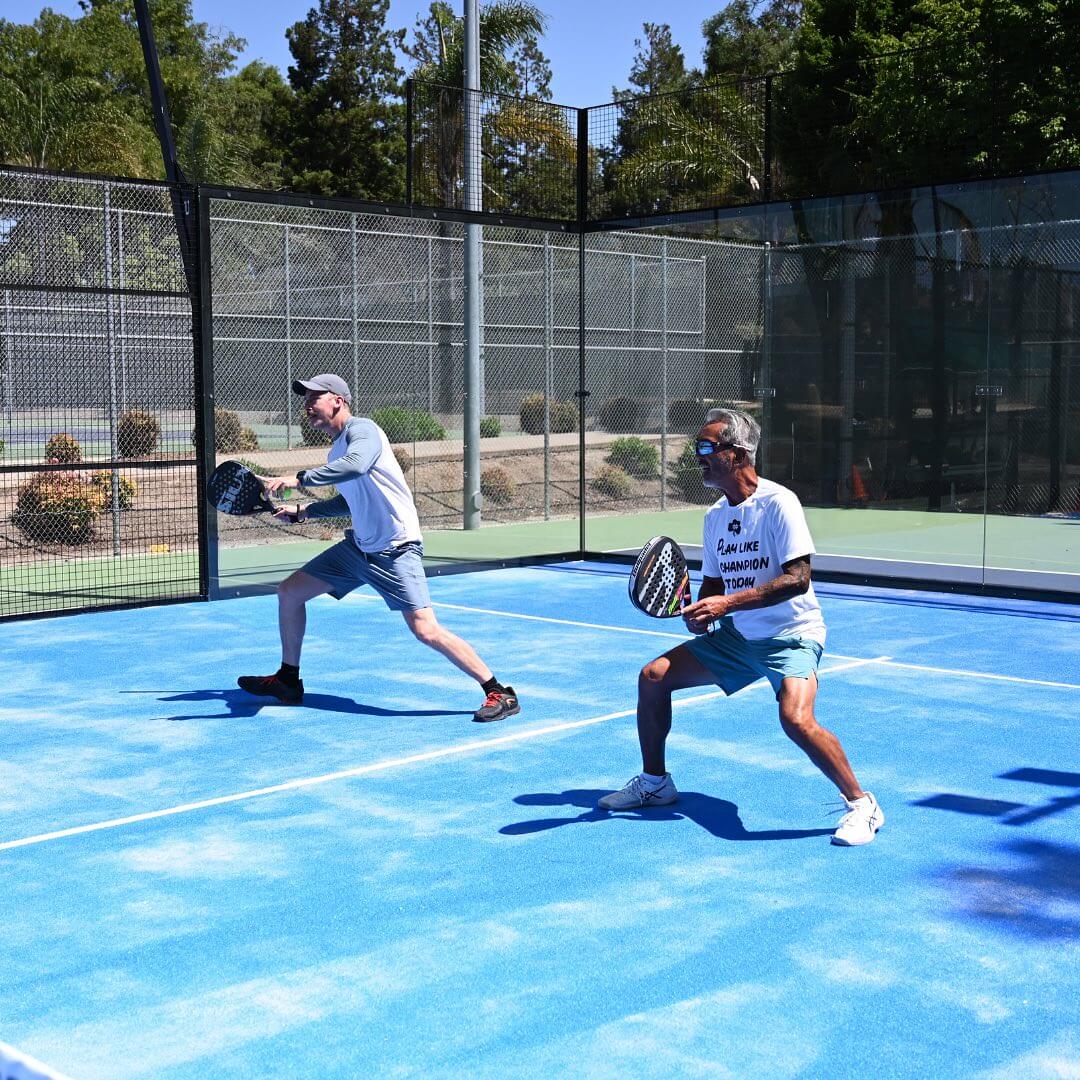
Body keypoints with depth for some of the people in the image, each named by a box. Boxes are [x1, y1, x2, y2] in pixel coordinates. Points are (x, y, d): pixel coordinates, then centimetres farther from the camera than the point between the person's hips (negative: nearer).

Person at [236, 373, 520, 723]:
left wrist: (298, 479, -35)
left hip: (394, 551, -10)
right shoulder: (337, 451, 14)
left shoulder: (362, 429, -14)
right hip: (358, 547, 10)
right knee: (289, 592, 11)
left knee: (426, 630, -18)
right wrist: (303, 511, 21)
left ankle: (500, 693, -8)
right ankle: (288, 681, 27)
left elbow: (356, 465, -37)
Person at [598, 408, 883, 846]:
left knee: (796, 719, -32)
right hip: (737, 635, 8)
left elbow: (797, 579, -23)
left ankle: (862, 805, -9)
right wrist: (701, 612, -8)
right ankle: (655, 782, 20)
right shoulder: (715, 515, 7)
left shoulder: (777, 502, -16)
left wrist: (727, 603, -28)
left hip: (791, 635, -8)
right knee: (653, 677, 1)